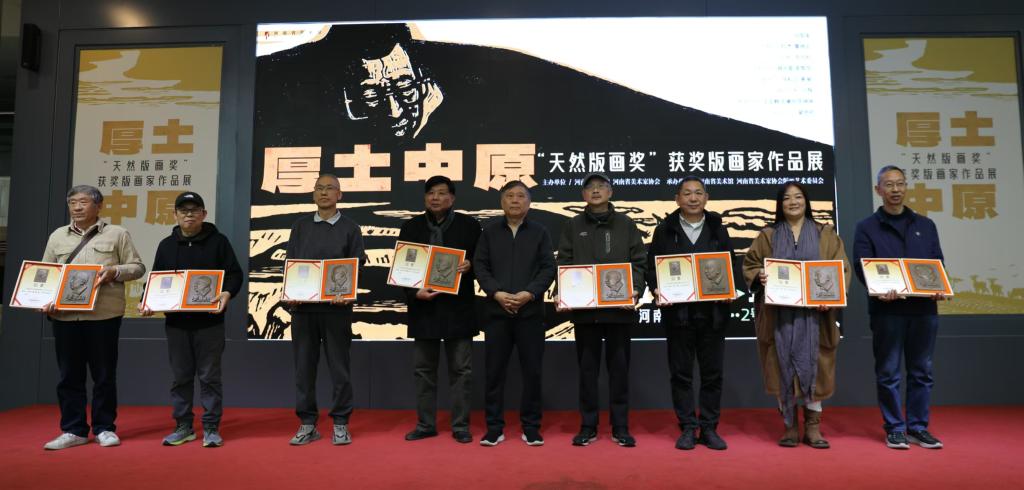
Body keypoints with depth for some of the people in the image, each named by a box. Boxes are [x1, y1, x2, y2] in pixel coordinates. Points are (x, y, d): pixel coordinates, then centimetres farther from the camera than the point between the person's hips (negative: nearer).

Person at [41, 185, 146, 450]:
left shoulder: (117, 234, 5)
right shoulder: (57, 236, 15)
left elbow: (137, 267, 3)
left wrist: (114, 271, -15)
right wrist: (45, 301, -1)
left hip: (103, 315, -3)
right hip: (64, 315, 3)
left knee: (104, 374, 3)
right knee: (69, 375, 7)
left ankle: (104, 428, 15)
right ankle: (73, 430, 17)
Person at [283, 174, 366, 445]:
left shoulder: (350, 227, 5)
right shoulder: (301, 225, 12)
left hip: (336, 306, -2)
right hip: (302, 305, 2)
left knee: (339, 366, 3)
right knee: (304, 365, 6)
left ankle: (340, 424, 14)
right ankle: (307, 423, 18)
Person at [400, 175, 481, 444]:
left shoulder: (469, 225, 3)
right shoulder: (411, 227, 8)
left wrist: (470, 265, -17)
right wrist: (415, 293, -10)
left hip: (458, 308, -2)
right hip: (423, 307, 2)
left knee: (461, 369, 4)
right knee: (423, 369, 10)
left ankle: (461, 425, 15)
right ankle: (425, 424, 22)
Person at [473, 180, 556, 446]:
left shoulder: (540, 232, 7)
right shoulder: (490, 230, 9)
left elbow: (549, 268, 0)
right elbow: (480, 266, 3)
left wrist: (529, 293, -14)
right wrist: (496, 293, -11)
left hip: (531, 311, 0)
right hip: (496, 310, 1)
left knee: (532, 370, 4)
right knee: (494, 370, 4)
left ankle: (531, 427, 17)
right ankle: (494, 427, 15)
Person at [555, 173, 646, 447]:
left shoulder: (626, 224, 9)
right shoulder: (572, 226, 9)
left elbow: (638, 262, 4)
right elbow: (563, 264, 5)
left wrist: (635, 290, -12)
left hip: (620, 307, 0)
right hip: (583, 308, 0)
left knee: (619, 367, 6)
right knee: (587, 368, 7)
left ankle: (620, 427, 17)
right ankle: (588, 427, 17)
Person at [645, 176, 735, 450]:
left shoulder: (718, 229, 11)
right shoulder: (665, 230, 6)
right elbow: (652, 266, 4)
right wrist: (656, 290, -13)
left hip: (712, 312, 1)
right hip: (677, 312, -1)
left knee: (712, 373, 7)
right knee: (681, 373, 5)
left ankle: (709, 428, 18)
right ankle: (688, 428, 15)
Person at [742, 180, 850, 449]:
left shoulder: (825, 234, 10)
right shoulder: (768, 236, 11)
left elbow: (842, 269, 5)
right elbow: (749, 264, 9)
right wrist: (759, 276, -13)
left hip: (813, 312, 0)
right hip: (779, 313, 0)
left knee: (812, 365, -1)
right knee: (784, 367, 0)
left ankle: (812, 426, 10)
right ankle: (789, 426, 10)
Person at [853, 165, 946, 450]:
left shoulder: (925, 225, 16)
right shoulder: (867, 227, 5)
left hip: (924, 307, 3)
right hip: (887, 309, -3)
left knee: (921, 371, 8)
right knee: (888, 372, 2)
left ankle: (918, 428, 18)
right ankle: (895, 429, 11)